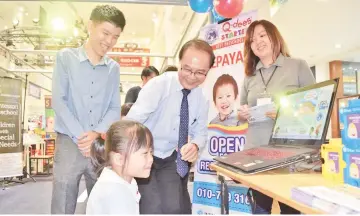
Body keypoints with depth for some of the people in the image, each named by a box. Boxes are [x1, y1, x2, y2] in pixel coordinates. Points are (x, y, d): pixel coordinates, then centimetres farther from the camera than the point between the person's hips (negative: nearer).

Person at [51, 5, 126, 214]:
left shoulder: (114, 68, 9)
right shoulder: (66, 57, 2)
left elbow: (115, 109, 5)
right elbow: (59, 102, -5)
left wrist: (96, 133, -13)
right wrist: (81, 137, -12)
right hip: (69, 143, -2)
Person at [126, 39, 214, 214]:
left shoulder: (202, 99, -2)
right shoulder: (158, 85, -19)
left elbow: (200, 131, 7)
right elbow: (131, 120, -29)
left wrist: (195, 145, -17)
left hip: (172, 159, 4)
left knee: (176, 207, -10)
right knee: (154, 208, -15)